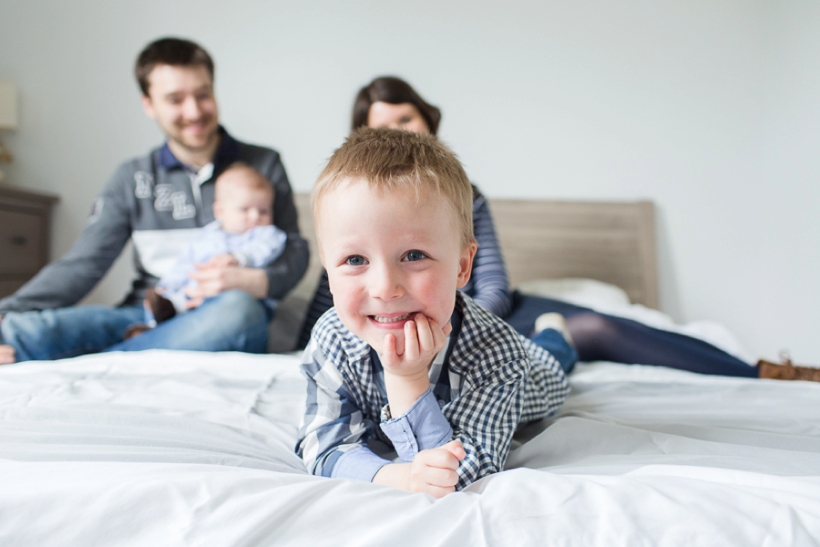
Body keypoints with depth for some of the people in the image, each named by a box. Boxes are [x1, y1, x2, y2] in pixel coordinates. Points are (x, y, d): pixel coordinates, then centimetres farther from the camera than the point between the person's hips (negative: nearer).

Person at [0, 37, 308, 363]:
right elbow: (81, 264, 5)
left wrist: (251, 281, -20)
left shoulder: (262, 165, 8)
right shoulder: (132, 178, 12)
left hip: (226, 323, 0)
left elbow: (295, 251, 3)